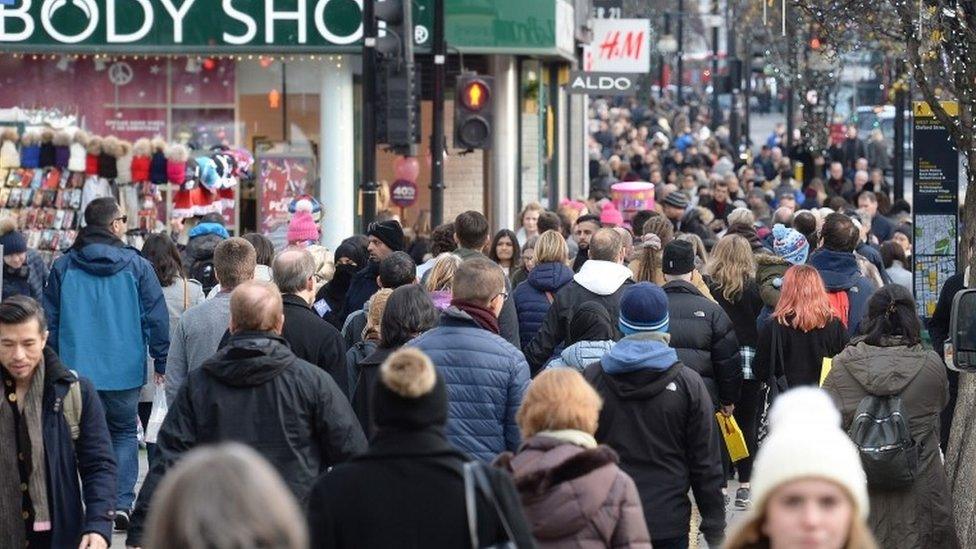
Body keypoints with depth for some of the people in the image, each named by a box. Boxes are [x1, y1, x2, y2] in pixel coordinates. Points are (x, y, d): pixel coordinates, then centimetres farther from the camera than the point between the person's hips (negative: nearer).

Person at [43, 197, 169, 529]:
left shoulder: (63, 267, 0)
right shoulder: (136, 266, -4)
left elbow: (50, 322, 4)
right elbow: (157, 317, -3)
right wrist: (161, 361, 7)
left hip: (77, 368, 1)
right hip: (125, 368, -1)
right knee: (124, 432, 12)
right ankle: (122, 504, 1)